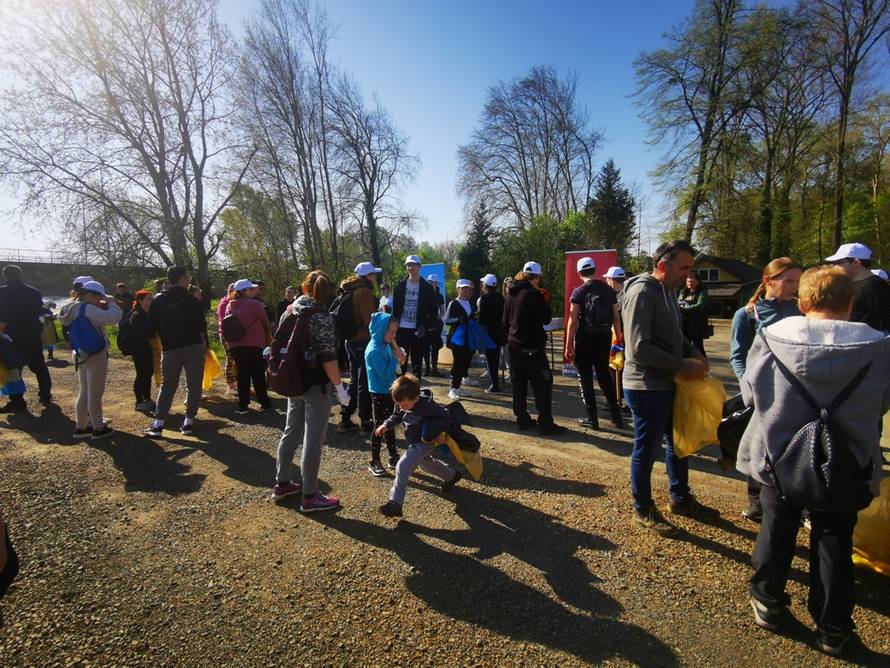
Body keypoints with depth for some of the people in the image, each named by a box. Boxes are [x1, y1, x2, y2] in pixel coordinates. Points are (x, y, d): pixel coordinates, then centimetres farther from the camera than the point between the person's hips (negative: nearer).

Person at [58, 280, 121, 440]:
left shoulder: (74, 308, 9)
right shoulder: (88, 309, -21)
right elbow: (113, 318, -29)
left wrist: (103, 306, 4)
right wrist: (111, 303, -13)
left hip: (81, 355, 10)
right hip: (95, 356, -10)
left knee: (84, 393, 17)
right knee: (95, 395, 0)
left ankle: (80, 427, 23)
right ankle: (98, 429, 10)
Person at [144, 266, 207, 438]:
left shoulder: (158, 300, 3)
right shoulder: (191, 299, -7)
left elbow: (152, 326, 4)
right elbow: (201, 325, -6)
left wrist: (166, 336, 17)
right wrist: (203, 341, 8)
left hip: (170, 349, 3)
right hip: (194, 347, -3)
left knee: (167, 386, 13)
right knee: (194, 385, 6)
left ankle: (158, 424, 6)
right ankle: (189, 421, 7)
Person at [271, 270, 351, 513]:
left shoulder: (290, 311, 6)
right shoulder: (322, 317, -16)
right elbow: (327, 358, -20)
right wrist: (339, 388, -14)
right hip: (316, 385, -8)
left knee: (291, 432, 20)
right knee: (313, 441, 2)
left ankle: (282, 484, 33)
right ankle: (309, 497, 12)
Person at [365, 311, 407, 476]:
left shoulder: (386, 345, 2)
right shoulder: (374, 350, -23)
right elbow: (385, 374, -25)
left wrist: (398, 354, -8)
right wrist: (396, 358, -20)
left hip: (388, 391, 8)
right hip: (379, 393, -8)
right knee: (380, 426, 3)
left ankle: (393, 458, 29)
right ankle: (374, 462, 18)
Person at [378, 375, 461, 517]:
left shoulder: (426, 405, -33)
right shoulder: (403, 404, -14)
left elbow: (444, 414, -19)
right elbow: (396, 416, 2)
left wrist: (442, 433, -18)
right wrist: (386, 425, -15)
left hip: (424, 443, -9)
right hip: (414, 441, 9)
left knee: (402, 467, -16)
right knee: (425, 463, 30)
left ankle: (395, 503, -7)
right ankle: (452, 476, 53)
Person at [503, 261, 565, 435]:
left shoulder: (510, 293, 8)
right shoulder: (534, 294, -15)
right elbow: (546, 319, -9)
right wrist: (544, 300, 2)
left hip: (513, 345, 8)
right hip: (532, 346, -7)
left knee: (519, 384, 11)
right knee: (542, 384, -1)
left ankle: (522, 419, 16)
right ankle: (545, 423, 0)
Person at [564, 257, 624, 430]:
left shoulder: (579, 292, -8)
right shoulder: (608, 290, 5)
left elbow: (573, 320, -12)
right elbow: (616, 317, 5)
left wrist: (568, 346, -10)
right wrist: (618, 339, 13)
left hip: (585, 337, -4)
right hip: (604, 337, 4)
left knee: (585, 378, 6)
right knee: (604, 374, 17)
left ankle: (592, 419, 11)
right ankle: (616, 416, 17)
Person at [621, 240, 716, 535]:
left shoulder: (668, 291, 10)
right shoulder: (642, 293, -19)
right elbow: (639, 348, -26)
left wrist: (696, 355, 0)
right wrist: (684, 366, -20)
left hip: (668, 385, 9)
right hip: (647, 387, -9)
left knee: (678, 442, 21)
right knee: (646, 449, 6)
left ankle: (680, 498, 41)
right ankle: (643, 510, 24)